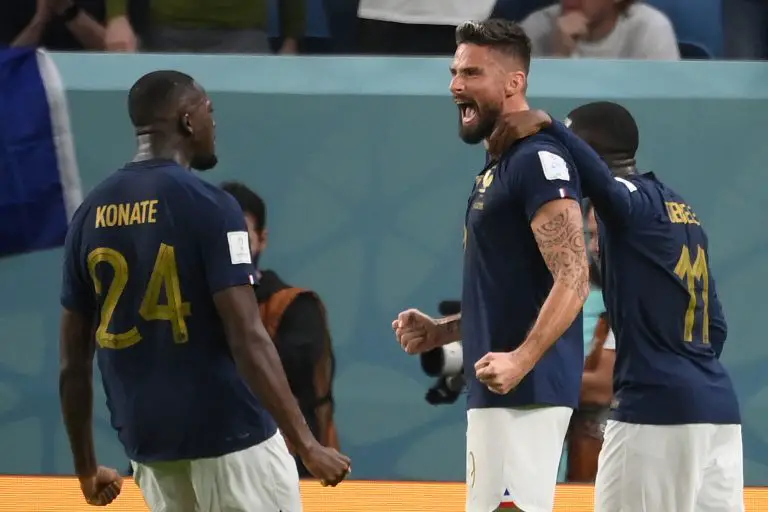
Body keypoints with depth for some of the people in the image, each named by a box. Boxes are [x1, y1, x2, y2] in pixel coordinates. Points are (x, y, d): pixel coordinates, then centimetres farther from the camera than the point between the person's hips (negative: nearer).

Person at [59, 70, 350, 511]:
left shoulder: (90, 215, 6)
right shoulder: (208, 206, -11)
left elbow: (74, 361, 10)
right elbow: (247, 339, -18)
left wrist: (86, 467, 20)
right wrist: (306, 445, -17)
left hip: (147, 441, 6)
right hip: (229, 434, -6)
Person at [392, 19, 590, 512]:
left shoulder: (539, 160, -12)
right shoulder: (494, 169, 18)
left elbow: (572, 280, -21)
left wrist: (522, 359, -30)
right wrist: (441, 332, 14)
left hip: (527, 391, -11)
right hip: (493, 392, 11)